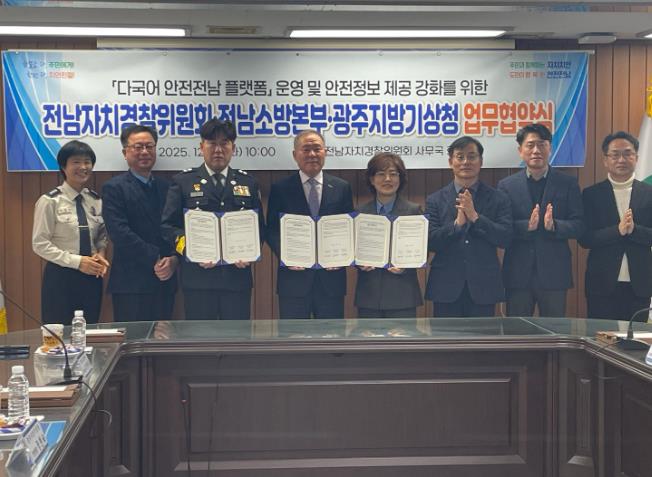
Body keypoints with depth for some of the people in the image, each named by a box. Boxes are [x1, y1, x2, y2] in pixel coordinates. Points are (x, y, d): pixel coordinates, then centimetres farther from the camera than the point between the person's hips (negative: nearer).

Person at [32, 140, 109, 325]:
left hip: (92, 276, 5)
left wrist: (100, 255, -6)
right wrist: (76, 261, -17)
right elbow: (40, 244, -11)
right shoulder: (50, 201, -8)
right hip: (61, 277, -5)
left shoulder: (96, 200, 6)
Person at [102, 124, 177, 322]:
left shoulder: (166, 187, 16)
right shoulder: (114, 188, -1)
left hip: (165, 280, 5)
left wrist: (173, 259, -8)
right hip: (131, 283, -5)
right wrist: (155, 260, -14)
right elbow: (120, 232, -12)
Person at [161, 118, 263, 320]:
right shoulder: (182, 182, 6)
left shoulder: (248, 183, 14)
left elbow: (259, 225, 13)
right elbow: (168, 225, 1)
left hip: (237, 275, 2)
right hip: (197, 278, -2)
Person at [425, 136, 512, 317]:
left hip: (483, 288, 0)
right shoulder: (435, 200, 6)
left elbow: (505, 239, -6)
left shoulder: (497, 199, 5)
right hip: (447, 288, 0)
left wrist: (475, 217, -16)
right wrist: (457, 223, -17)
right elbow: (430, 242, -3)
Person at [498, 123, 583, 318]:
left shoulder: (568, 184, 5)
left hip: (554, 273, 0)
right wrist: (527, 226, -20)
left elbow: (579, 226, -1)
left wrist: (554, 225, -20)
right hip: (518, 274, 0)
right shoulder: (506, 185, 6)